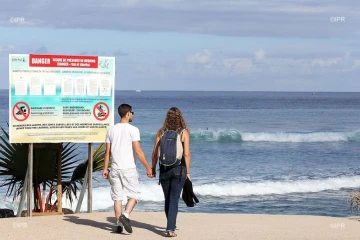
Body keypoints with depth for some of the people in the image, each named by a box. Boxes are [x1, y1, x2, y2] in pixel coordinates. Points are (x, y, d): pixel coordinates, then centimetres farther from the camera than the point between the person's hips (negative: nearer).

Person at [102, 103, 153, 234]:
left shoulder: (111, 130, 8)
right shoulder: (133, 130, -8)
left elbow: (107, 151, 8)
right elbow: (138, 151, -13)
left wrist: (105, 168, 14)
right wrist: (148, 167, -8)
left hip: (115, 168, 5)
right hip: (128, 168, -5)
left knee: (117, 196, 9)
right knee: (134, 194, 6)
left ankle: (119, 224, 9)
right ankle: (126, 215, -14)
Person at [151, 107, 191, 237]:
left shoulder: (161, 132, 0)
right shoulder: (184, 132, -6)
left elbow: (155, 153, 0)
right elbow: (187, 154, -10)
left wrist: (153, 168, 12)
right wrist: (188, 171, -3)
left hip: (164, 169, 3)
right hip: (179, 169, -3)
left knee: (168, 199, 17)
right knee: (174, 200, -1)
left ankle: (171, 225, 33)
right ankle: (170, 229, -10)